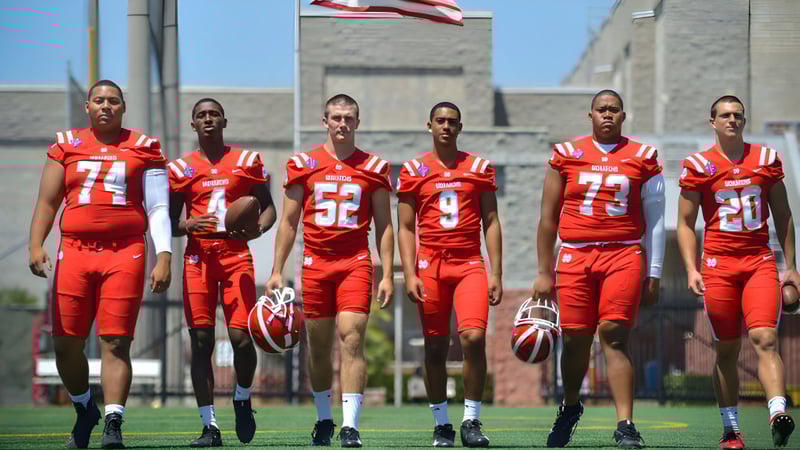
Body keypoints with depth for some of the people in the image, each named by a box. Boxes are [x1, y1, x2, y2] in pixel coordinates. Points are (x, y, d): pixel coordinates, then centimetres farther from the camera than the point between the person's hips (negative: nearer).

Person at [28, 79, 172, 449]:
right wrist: (35, 245, -3)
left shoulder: (143, 149, 9)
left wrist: (163, 258, -5)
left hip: (125, 253, -2)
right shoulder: (66, 146, 13)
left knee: (116, 343, -10)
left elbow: (158, 208, 6)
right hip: (74, 251, 2)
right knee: (65, 343, 0)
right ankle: (84, 409, 24)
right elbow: (47, 201, 11)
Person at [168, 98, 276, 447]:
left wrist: (258, 228, -10)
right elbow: (169, 224, 13)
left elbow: (268, 207, 12)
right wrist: (188, 225, -9)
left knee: (241, 337, -10)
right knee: (201, 342, -4)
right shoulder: (181, 169, 10)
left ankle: (243, 399, 21)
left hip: (236, 255, -1)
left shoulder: (247, 162, 9)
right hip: (198, 258, 1)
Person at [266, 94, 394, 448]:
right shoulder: (303, 164, 6)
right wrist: (277, 272, 5)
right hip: (315, 263, 1)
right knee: (318, 346, 7)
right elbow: (289, 222, 10)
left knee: (352, 340, -14)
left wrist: (387, 275, 1)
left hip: (355, 263, -1)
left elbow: (384, 225, 8)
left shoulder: (374, 168, 6)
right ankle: (324, 420, 24)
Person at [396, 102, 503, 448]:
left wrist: (496, 274, 2)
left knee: (474, 338, -16)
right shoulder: (413, 171, 7)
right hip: (430, 266, 0)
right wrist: (410, 275, -5)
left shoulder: (479, 168, 9)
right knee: (435, 347, 2)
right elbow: (405, 229, 6)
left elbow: (491, 223, 9)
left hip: (470, 264, 0)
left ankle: (471, 421, -6)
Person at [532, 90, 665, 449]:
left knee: (614, 337, -14)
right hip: (574, 257, 1)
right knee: (576, 339, 2)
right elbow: (548, 218, 13)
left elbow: (655, 221, 11)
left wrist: (653, 274, 6)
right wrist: (544, 272, 10)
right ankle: (570, 407, 30)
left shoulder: (642, 158, 9)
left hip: (625, 255, -1)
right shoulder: (566, 155, 10)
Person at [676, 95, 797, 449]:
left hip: (760, 261, 1)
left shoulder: (766, 160, 9)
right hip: (719, 264, -1)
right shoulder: (699, 166, 3)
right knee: (727, 350, 3)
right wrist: (692, 270, -7)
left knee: (765, 340, -17)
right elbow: (685, 224, 5)